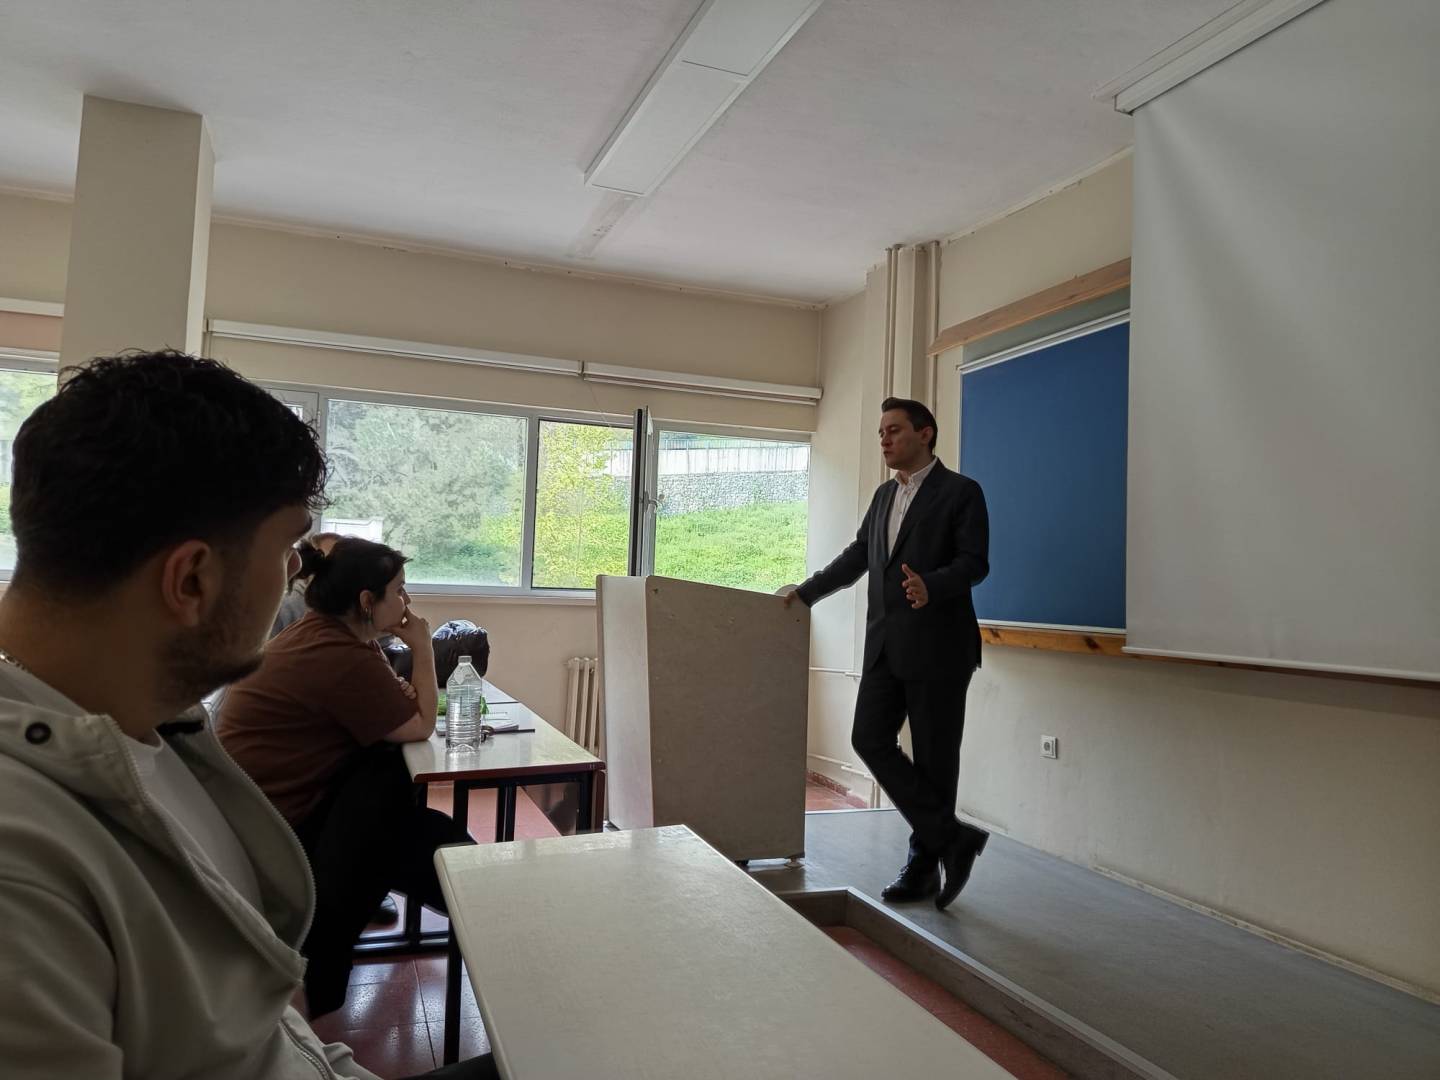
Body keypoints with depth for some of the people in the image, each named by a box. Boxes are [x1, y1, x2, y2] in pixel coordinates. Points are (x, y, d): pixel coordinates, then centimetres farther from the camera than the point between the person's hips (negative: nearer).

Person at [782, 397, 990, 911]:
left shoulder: (961, 492, -4)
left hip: (937, 646, -7)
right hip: (885, 645, 7)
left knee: (934, 757, 2)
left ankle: (924, 866, 17)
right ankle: (951, 837, 6)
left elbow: (974, 562, -13)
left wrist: (930, 586, -31)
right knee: (870, 739, -2)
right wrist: (806, 590, 18)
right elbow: (856, 556, 22)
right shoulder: (884, 495, 17)